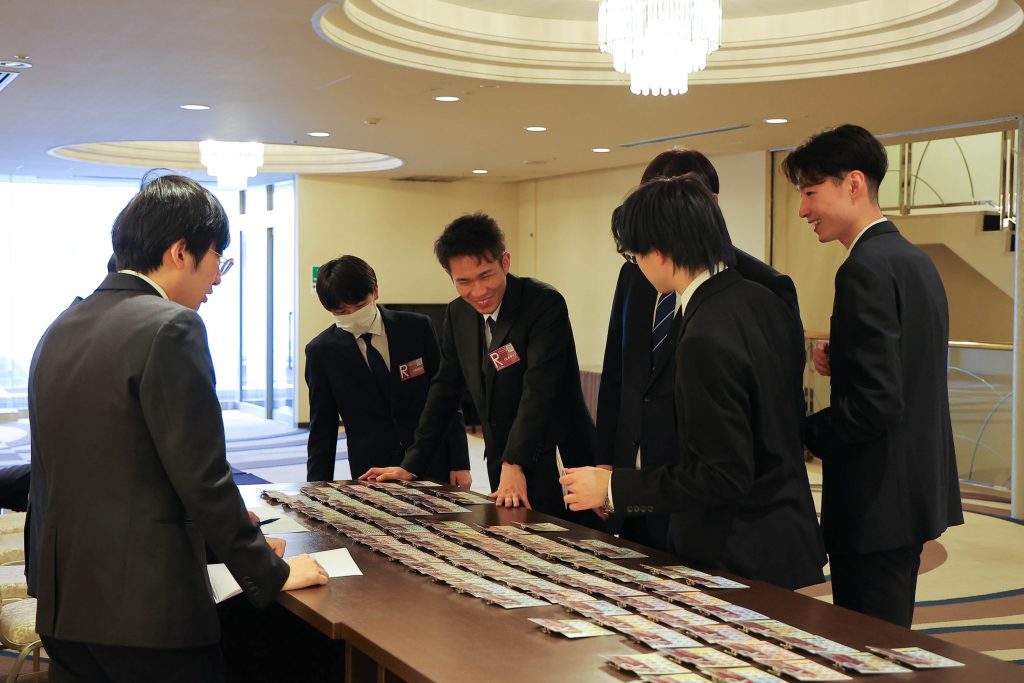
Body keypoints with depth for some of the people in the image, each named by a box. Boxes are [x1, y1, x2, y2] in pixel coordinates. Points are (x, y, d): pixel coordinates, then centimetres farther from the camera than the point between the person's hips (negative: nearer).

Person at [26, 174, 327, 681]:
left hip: (62, 602, 8)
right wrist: (271, 574, -5)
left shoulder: (61, 329, 9)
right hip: (146, 604, -8)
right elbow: (202, 476, -17)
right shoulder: (170, 328, -15)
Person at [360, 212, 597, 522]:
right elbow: (445, 390, 12)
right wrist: (411, 465, 9)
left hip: (561, 470, -5)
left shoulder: (545, 304, -16)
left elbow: (539, 389, -24)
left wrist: (514, 464, -32)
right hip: (504, 472, 6)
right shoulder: (457, 315, 5)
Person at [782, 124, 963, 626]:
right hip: (917, 489, 10)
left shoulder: (866, 270, -19)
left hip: (876, 505, -10)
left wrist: (801, 432, -11)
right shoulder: (916, 261, 11)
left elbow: (877, 403, -24)